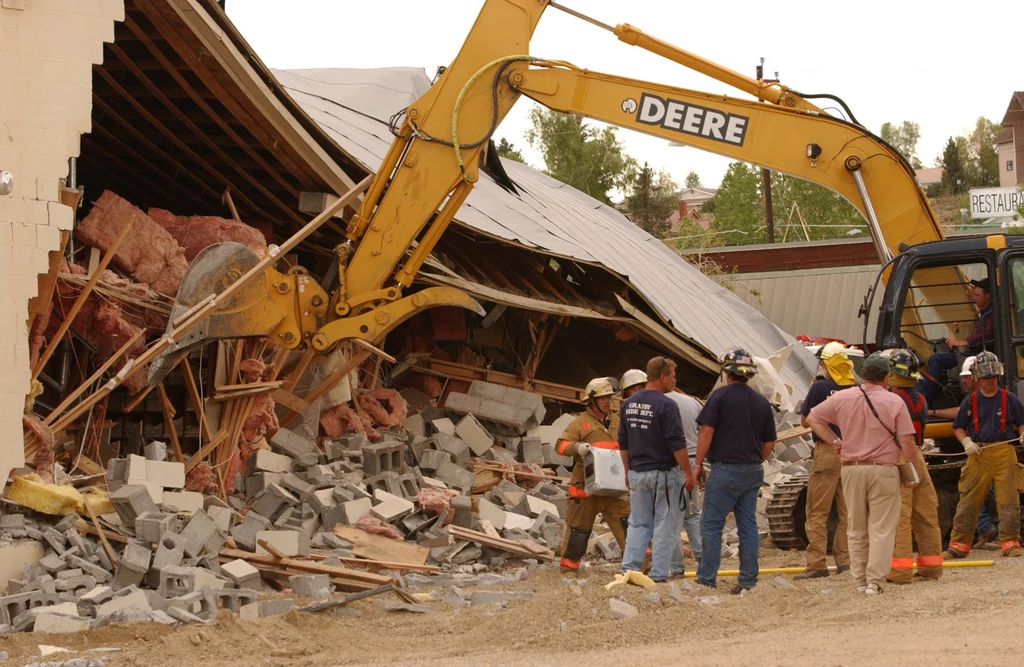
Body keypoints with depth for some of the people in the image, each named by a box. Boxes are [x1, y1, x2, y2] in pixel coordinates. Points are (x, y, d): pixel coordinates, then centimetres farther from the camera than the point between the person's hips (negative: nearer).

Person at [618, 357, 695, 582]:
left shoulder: (628, 404, 6)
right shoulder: (665, 405, -16)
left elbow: (623, 443, 12)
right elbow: (677, 444, -17)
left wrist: (628, 471, 21)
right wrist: (688, 473, -10)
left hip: (637, 473, 6)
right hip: (664, 473, -6)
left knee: (638, 524, 12)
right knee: (664, 526, 2)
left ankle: (629, 568, 2)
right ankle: (658, 575, 2)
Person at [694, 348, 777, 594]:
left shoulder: (720, 396, -7)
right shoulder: (761, 401, 9)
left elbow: (707, 432, -11)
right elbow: (769, 443, 12)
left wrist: (698, 464, -5)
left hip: (725, 469, -5)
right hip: (753, 472, 5)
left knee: (711, 525, -1)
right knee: (748, 525, 9)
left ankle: (706, 580, -4)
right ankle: (748, 580, 9)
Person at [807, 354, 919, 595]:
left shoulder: (842, 398, 2)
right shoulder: (894, 402, -7)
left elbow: (813, 418, 10)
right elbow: (906, 441, -9)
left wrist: (834, 440, 11)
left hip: (851, 469, 3)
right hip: (883, 470, -3)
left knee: (856, 529, 13)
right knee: (882, 529, 0)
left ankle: (860, 580, 16)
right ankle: (874, 582, -6)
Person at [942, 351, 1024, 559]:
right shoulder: (970, 402, 8)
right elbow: (958, 427, 14)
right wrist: (966, 442, -4)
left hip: (1004, 453, -1)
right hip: (978, 454, 1)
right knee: (968, 500, 1)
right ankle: (959, 544, 5)